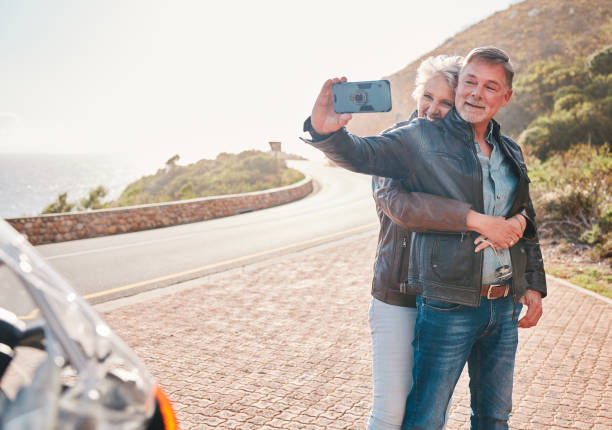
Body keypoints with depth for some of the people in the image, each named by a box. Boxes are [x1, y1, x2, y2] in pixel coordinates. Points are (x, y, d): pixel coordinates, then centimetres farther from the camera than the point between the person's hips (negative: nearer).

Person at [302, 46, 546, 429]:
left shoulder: (511, 152, 12)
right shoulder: (423, 139, -5)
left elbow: (527, 225, 20)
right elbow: (359, 153, -17)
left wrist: (534, 284, 14)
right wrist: (326, 130, -38)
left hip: (504, 307, 6)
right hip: (448, 308, -5)